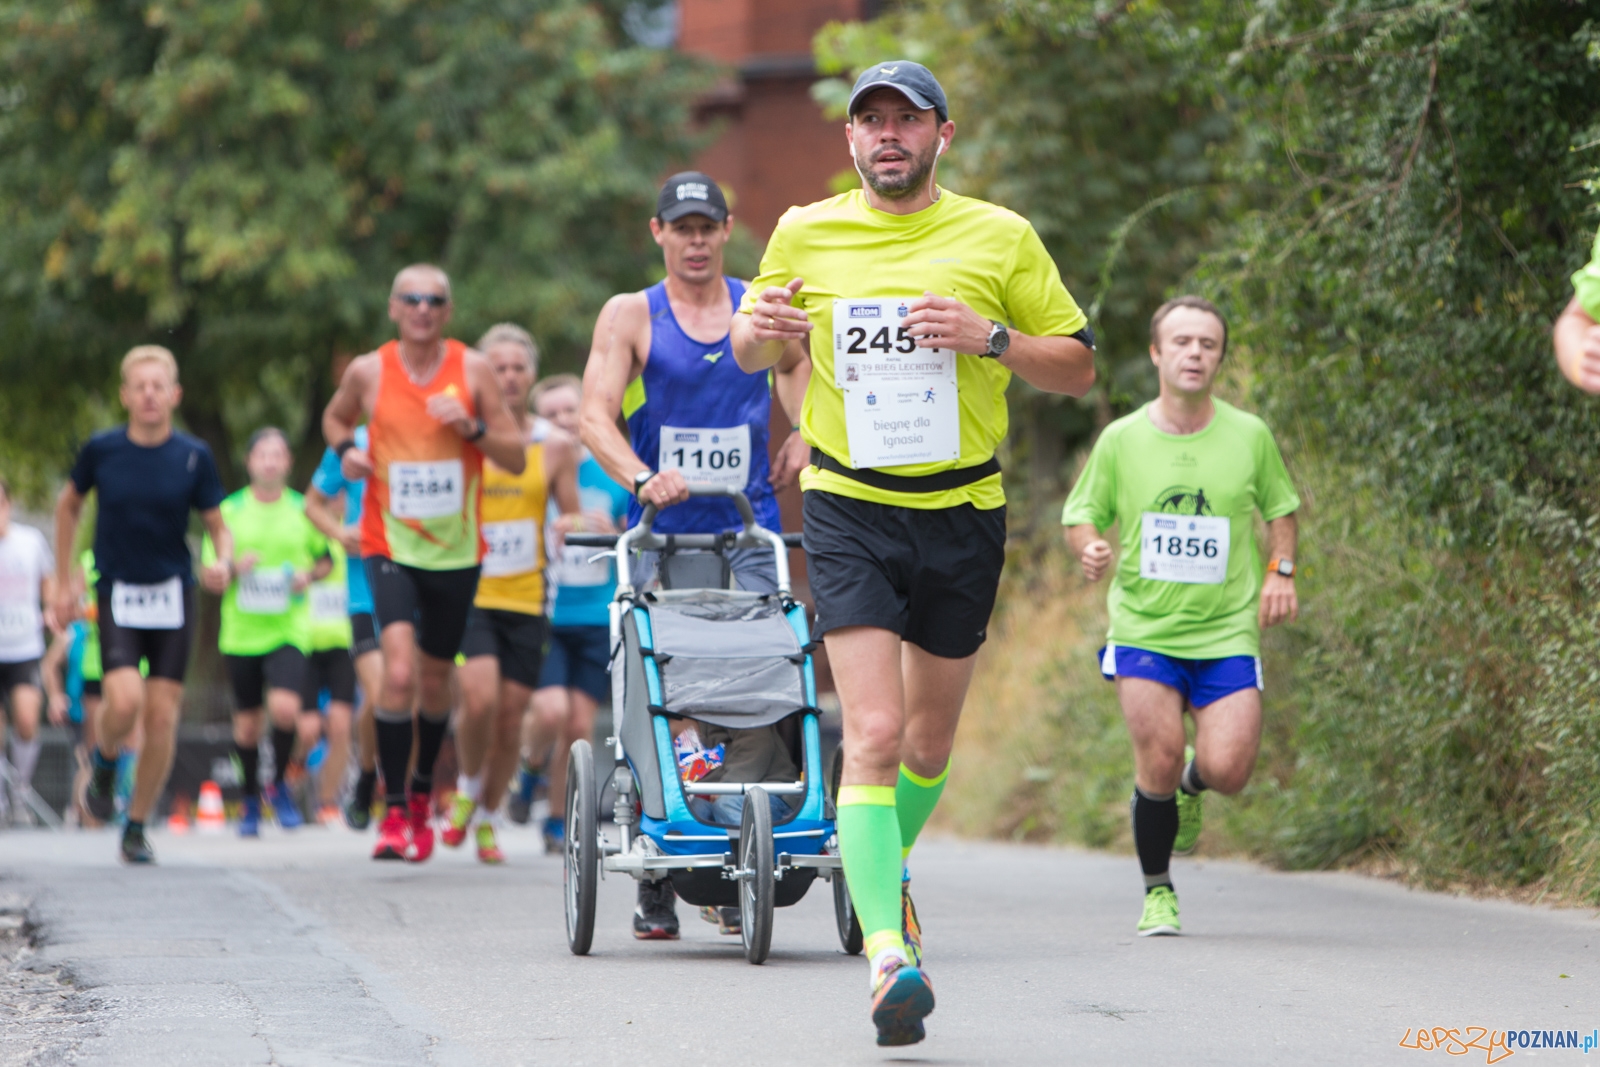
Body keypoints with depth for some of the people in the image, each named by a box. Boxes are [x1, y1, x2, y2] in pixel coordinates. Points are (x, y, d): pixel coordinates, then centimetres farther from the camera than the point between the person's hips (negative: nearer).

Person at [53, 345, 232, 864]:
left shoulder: (195, 457, -4)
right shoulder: (101, 449, -4)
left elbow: (218, 526, 4)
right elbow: (68, 504, 13)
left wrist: (223, 563, -19)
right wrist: (63, 582, 12)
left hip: (173, 593, 1)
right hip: (116, 593, -1)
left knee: (161, 716, -2)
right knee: (124, 701, -21)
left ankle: (137, 826, 14)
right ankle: (104, 762, 14)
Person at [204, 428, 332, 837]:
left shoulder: (304, 510, 4)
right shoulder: (229, 511, 2)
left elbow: (326, 561, 17)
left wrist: (308, 575, -4)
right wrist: (234, 568, -15)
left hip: (289, 630, -1)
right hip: (241, 632, 1)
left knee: (284, 707, -21)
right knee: (247, 723, 7)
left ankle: (280, 783, 4)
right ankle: (250, 799, 29)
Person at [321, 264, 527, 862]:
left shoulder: (473, 370, -1)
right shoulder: (368, 372, -1)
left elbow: (517, 459, 0)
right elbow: (335, 417, 20)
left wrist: (472, 428, -17)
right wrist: (345, 448, -1)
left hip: (455, 551, 2)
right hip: (390, 546, -2)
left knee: (435, 680, 14)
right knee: (399, 671, -20)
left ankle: (422, 791, 38)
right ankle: (394, 812, -15)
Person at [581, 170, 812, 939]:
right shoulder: (630, 315, 3)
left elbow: (800, 363, 32)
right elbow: (596, 418, -7)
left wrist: (802, 434, 13)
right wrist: (641, 478, -25)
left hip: (750, 534, 2)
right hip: (660, 533, -1)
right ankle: (655, 882, 1)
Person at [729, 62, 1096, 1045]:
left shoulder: (1000, 237, 1)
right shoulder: (805, 235, 4)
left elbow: (1078, 369, 4)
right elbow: (749, 351, 18)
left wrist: (991, 338, -15)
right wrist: (761, 330, -6)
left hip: (963, 511, 1)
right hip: (849, 512, -1)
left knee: (928, 743, 14)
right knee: (873, 733, -17)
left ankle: (890, 868, 44)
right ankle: (889, 953, -22)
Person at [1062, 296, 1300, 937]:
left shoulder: (1250, 437, 2)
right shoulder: (1121, 440, 0)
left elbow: (1280, 507, 17)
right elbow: (1082, 514, 10)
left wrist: (1281, 572, 1)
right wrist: (1089, 548, -13)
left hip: (1227, 632, 1)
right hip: (1143, 628, -1)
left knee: (1228, 770, -13)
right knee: (1158, 762, -14)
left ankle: (1192, 783, 28)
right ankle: (1157, 892, 11)